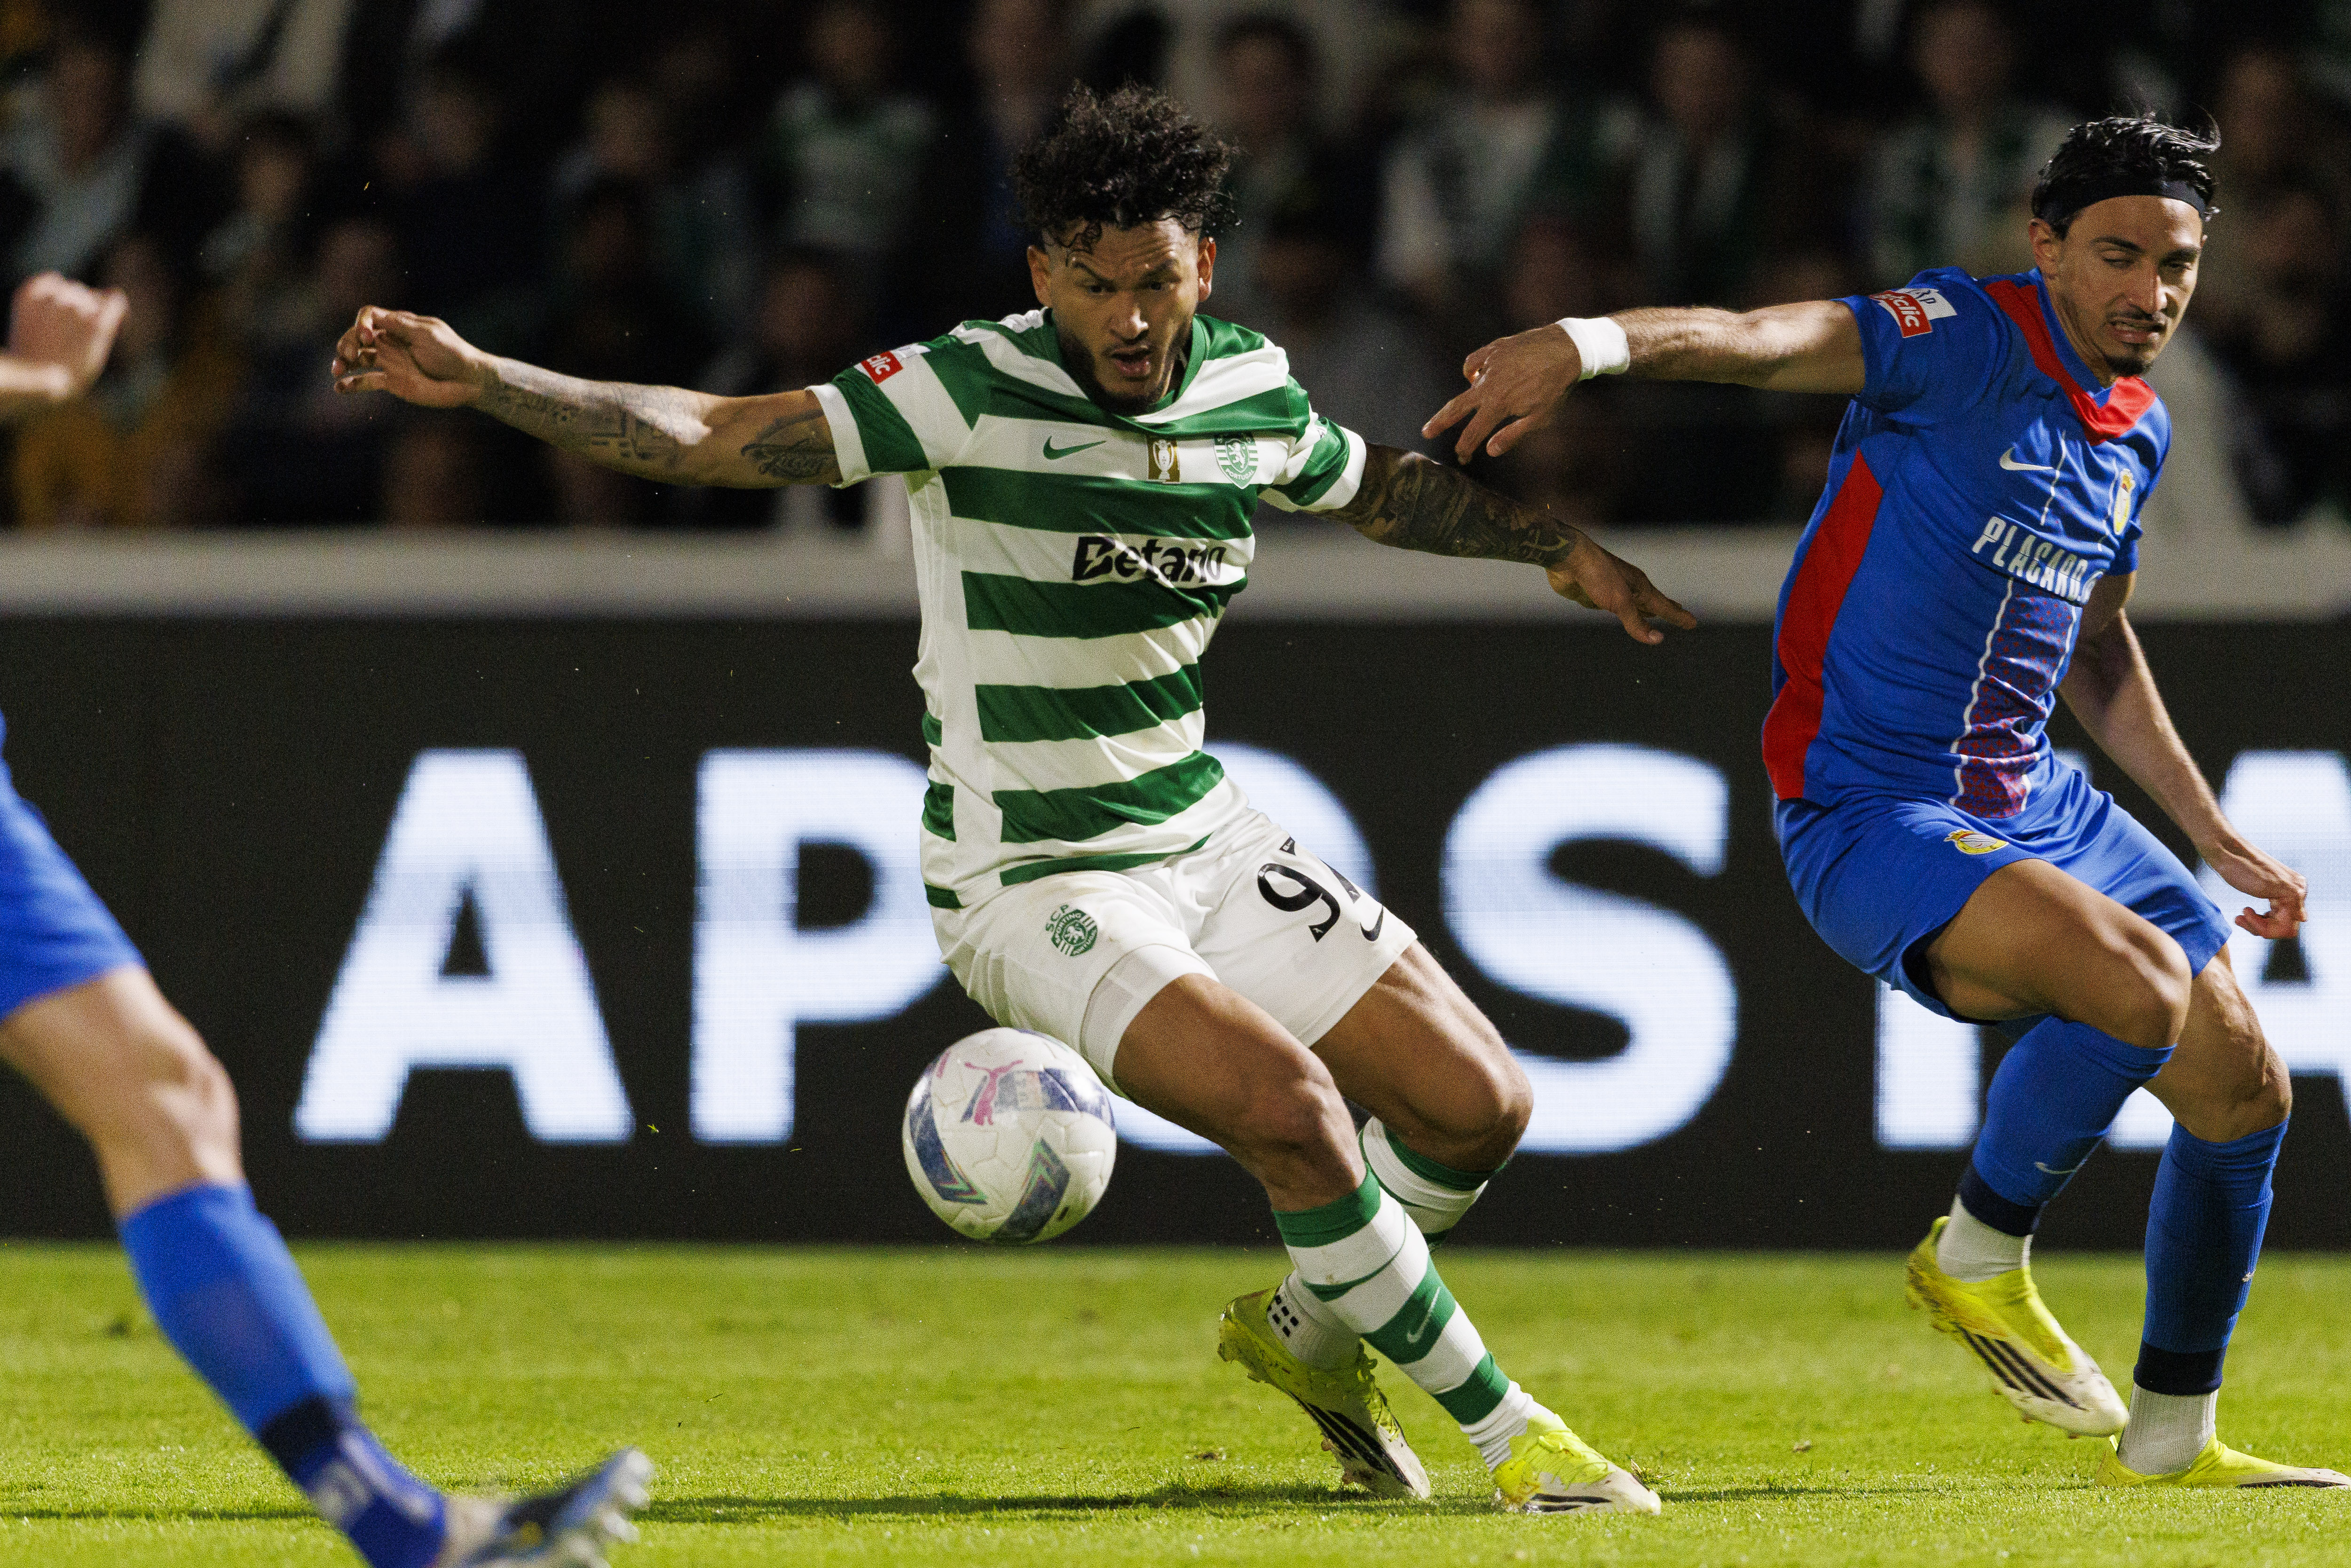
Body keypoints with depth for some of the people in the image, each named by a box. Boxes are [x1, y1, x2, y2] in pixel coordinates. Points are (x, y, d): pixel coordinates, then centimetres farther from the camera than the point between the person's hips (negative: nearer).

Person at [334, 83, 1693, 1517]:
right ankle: (1504, 1429, -10)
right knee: (1287, 1103, -26)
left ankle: (1305, 1326, 32)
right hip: (1030, 883, -7)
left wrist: (1556, 542, 21)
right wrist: (479, 380, -31)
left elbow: (1382, 486, 23)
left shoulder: (1251, 390, -1)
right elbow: (711, 437, -22)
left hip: (1205, 843, 7)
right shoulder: (975, 391, -18)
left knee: (1478, 1104, 5)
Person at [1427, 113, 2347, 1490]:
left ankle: (2170, 1438, 27)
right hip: (1869, 810, -9)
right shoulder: (1967, 342, -15)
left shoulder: (2139, 433, 10)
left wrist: (2215, 836, 27)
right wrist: (1594, 342, -53)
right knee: (2140, 987, -31)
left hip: (2033, 804, 9)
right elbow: (1770, 342, -33)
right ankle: (1978, 1258, -6)